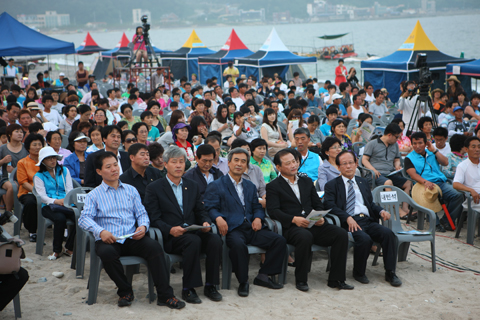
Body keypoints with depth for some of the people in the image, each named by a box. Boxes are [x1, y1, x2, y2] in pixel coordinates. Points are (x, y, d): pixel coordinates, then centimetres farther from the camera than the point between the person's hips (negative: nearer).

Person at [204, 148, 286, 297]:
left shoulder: (250, 186, 26)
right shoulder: (216, 186, 7)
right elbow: (210, 207, -4)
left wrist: (258, 218, 0)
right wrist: (218, 218, -25)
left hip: (251, 228, 6)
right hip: (232, 229, -6)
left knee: (280, 240, -15)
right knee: (238, 244, -40)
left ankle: (263, 276, -3)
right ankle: (243, 282, -20)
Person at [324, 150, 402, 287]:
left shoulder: (363, 182, 28)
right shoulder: (332, 185, 11)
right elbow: (329, 205, -5)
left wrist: (381, 211, 3)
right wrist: (348, 218, -20)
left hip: (368, 221, 5)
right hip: (349, 223, -5)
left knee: (388, 233, -24)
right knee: (365, 239, -34)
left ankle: (390, 273, -16)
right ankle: (358, 272, -11)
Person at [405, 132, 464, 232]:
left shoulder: (432, 153, 24)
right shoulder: (409, 158, 10)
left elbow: (445, 163, 9)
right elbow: (413, 174, -7)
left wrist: (434, 150, 4)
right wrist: (425, 182, -26)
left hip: (441, 183, 5)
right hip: (424, 185, -4)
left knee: (458, 196, -21)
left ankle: (446, 220, -8)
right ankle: (436, 223, -24)